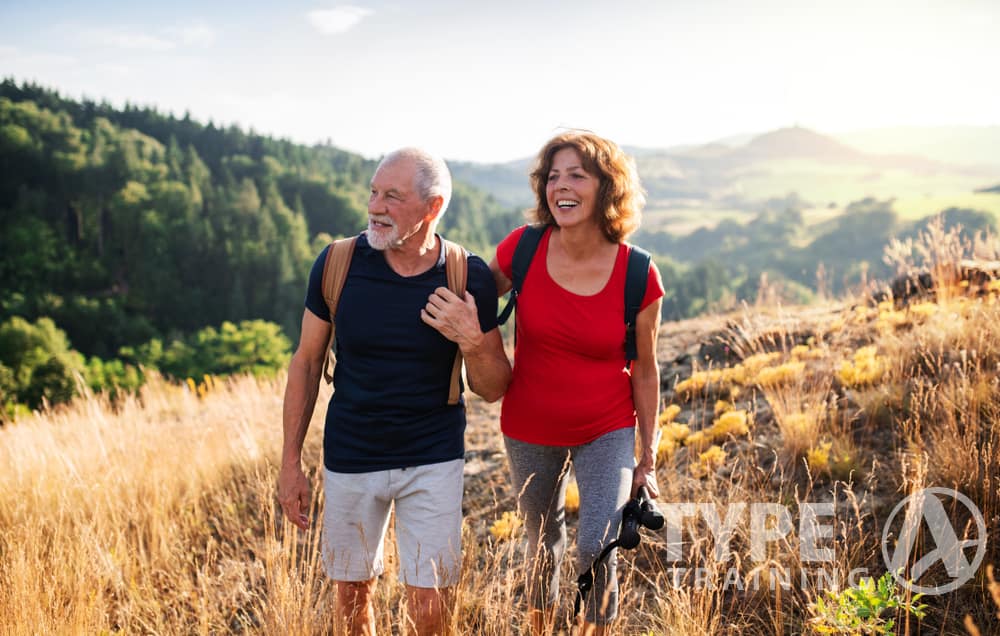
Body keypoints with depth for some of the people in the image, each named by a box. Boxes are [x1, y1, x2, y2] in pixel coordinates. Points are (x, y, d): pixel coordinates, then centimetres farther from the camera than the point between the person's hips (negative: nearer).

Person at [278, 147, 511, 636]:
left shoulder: (469, 278, -11)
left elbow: (492, 389, -4)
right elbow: (307, 361, 1)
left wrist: (471, 341, -25)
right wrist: (290, 462, 1)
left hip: (433, 461, -1)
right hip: (349, 459, 1)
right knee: (352, 591, 15)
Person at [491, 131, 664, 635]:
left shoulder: (638, 277, -16)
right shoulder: (521, 250, -15)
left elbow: (644, 371, -5)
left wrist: (647, 458, 0)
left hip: (607, 432, -2)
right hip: (529, 430, 2)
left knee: (596, 551, -14)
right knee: (542, 540, 19)